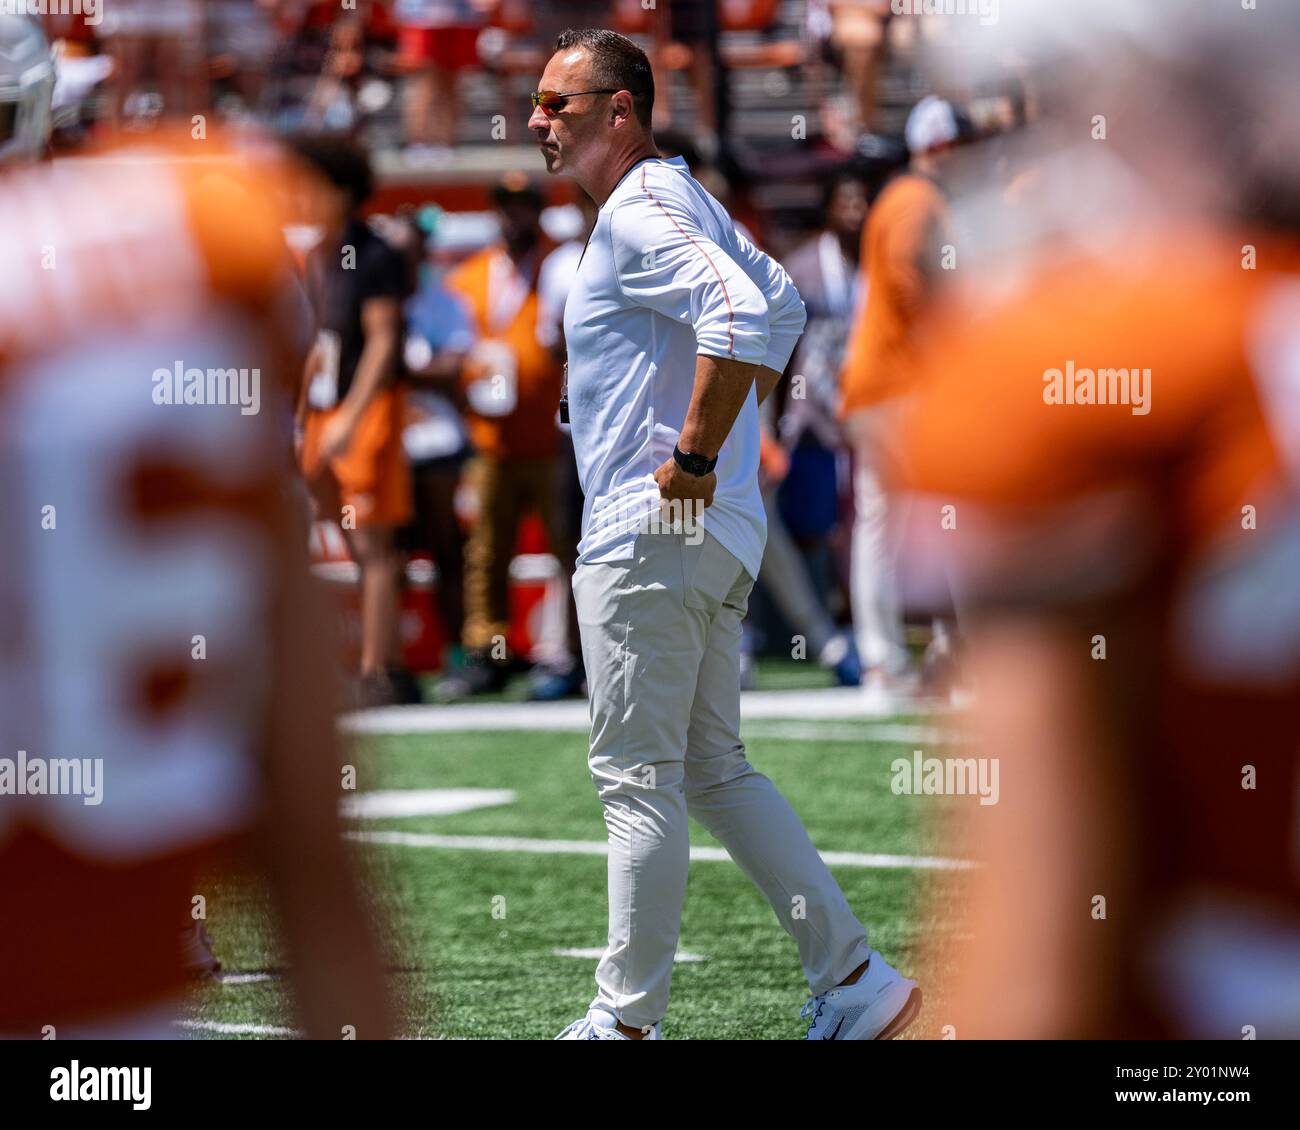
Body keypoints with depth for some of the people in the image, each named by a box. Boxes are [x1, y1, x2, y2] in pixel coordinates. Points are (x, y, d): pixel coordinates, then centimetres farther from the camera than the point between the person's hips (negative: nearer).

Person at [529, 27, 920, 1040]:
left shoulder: (636, 216, -14)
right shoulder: (688, 200, 17)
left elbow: (743, 315, -30)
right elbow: (781, 304, 28)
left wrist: (694, 455, -24)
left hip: (651, 537, -10)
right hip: (718, 537, 10)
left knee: (636, 777, -5)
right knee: (713, 768, 13)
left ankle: (626, 1022, -1)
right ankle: (853, 980, 11)